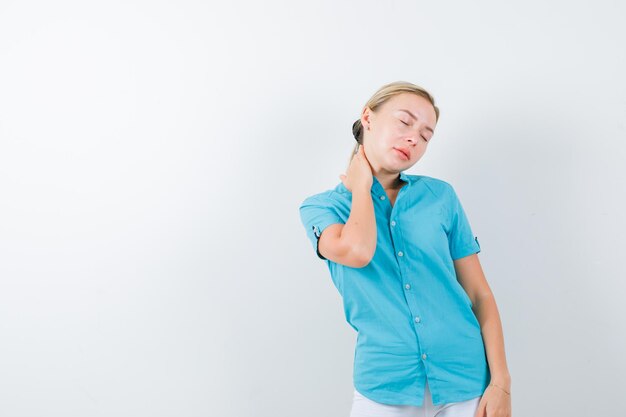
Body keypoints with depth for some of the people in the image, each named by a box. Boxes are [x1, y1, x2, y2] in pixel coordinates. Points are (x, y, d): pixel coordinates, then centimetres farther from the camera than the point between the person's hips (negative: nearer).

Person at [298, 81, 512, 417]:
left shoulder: (441, 196, 4)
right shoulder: (321, 206, 1)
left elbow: (480, 295, 4)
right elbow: (357, 251, -21)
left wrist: (501, 382, -5)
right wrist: (361, 186, -4)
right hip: (386, 389, -1)